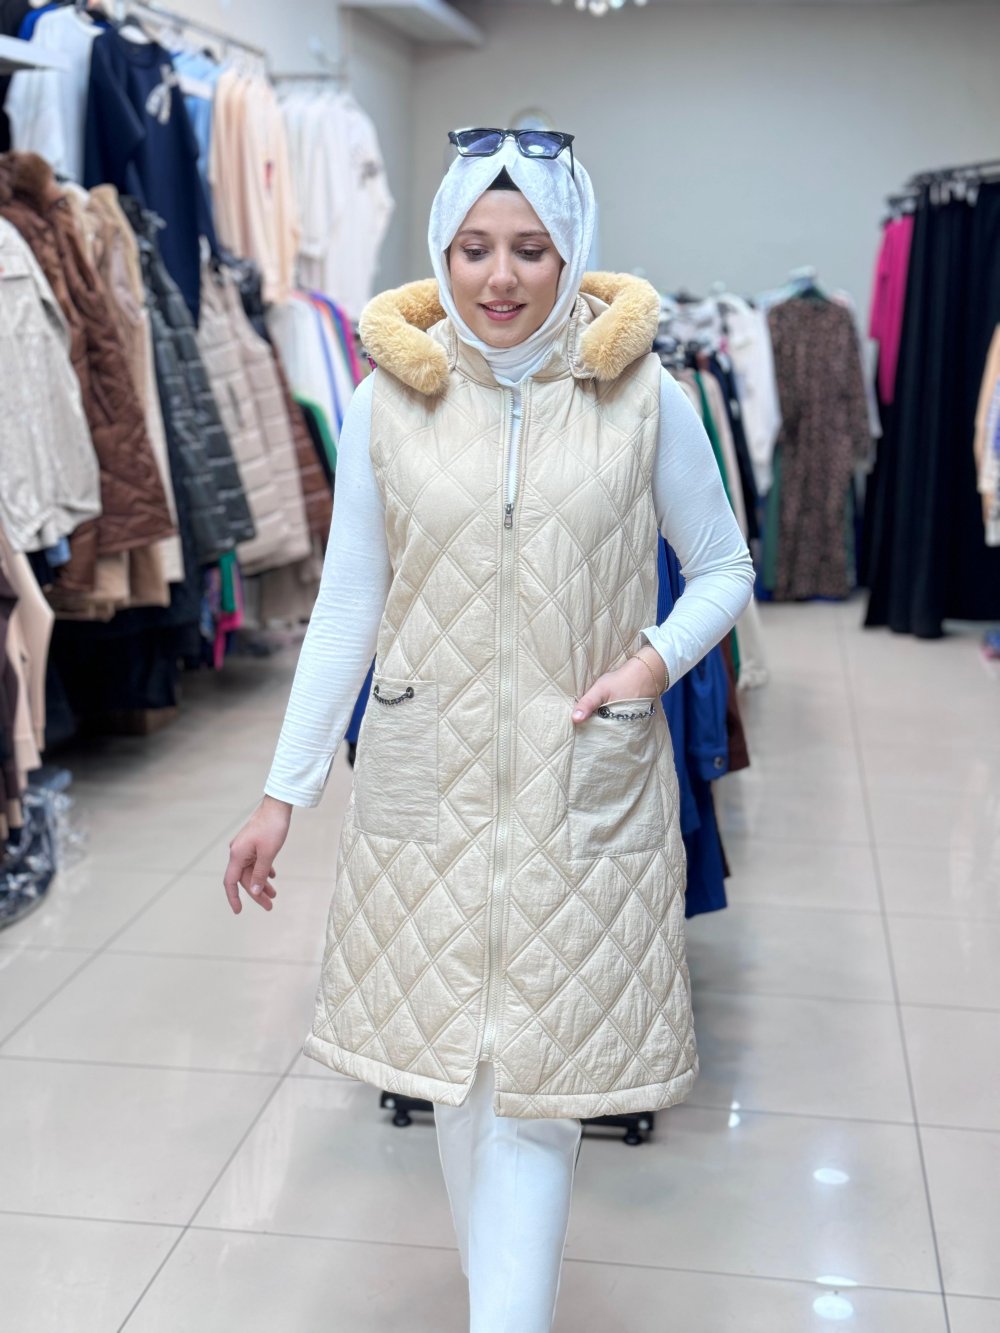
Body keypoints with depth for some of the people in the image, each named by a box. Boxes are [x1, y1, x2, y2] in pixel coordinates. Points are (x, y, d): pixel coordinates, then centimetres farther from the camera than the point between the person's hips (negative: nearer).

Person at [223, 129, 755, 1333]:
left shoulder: (644, 398, -3)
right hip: (427, 779, 2)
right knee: (452, 1068, 13)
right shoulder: (388, 401, 0)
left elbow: (724, 570, 7)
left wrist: (658, 655, -13)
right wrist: (282, 791, 4)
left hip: (584, 792, -1)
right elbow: (346, 606, 4)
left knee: (533, 1088, -1)